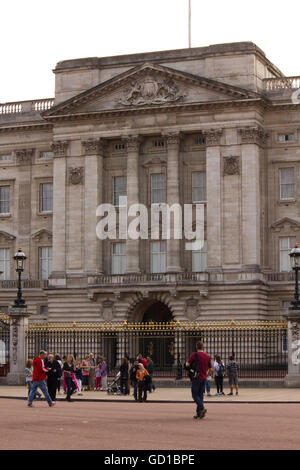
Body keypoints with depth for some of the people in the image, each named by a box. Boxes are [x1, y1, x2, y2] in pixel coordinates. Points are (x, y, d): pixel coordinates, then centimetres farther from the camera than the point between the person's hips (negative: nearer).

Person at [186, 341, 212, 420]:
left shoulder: (194, 355, -9)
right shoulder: (208, 356, 6)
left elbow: (187, 365, -9)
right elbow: (210, 369, 11)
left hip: (196, 378, -5)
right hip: (203, 378, 5)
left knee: (195, 395, 1)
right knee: (200, 395, 11)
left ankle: (202, 408, -21)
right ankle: (198, 414, 11)